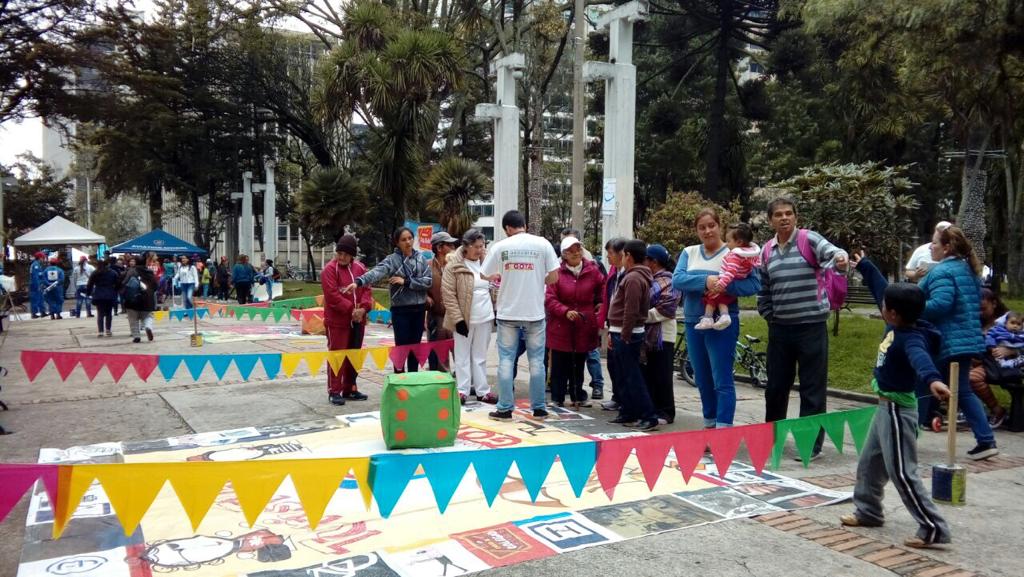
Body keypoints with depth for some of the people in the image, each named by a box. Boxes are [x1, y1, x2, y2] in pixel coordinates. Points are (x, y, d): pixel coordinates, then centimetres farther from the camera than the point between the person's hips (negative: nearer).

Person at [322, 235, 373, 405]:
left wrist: (363, 307, -13)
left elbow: (367, 289, 4)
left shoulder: (360, 268, 7)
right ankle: (334, 391, 5)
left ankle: (350, 389, 24)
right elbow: (332, 295, -17)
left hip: (358, 320, 6)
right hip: (337, 321, -6)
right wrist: (351, 309, -21)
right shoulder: (330, 269, -10)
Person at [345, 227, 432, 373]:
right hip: (401, 310, -4)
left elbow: (429, 280, -3)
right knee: (401, 347, -1)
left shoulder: (420, 258, 5)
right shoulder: (392, 259, -7)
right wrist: (359, 282, -43)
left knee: (415, 347, 12)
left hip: (419, 309, 4)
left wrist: (406, 282, -14)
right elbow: (377, 272, -25)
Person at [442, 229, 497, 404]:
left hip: (485, 318, 5)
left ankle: (482, 390, 19)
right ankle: (462, 390, 12)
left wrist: (497, 311, 9)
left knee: (480, 356, 13)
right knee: (463, 356, 5)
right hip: (465, 318, -4)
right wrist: (458, 319, -15)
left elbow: (494, 288, 15)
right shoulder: (454, 265, -10)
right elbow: (448, 294, -11)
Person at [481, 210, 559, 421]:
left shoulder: (500, 246, -3)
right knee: (536, 360, 9)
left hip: (508, 311, 0)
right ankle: (538, 408, 14)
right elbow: (554, 276, -3)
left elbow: (485, 275, 5)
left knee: (506, 360, 7)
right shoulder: (542, 244, -3)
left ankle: (504, 408, 9)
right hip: (535, 311, 0)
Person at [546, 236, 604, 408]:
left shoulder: (592, 271, 1)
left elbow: (603, 289, 17)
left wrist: (600, 304, 5)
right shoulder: (557, 272, -8)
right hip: (561, 327, -2)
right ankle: (557, 398, 15)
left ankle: (578, 396, 26)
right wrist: (566, 312, -22)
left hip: (584, 328, 3)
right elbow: (549, 299, -11)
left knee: (579, 365, 14)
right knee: (560, 366, 3)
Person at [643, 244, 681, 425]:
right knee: (646, 374, 12)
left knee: (661, 376, -2)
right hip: (647, 334, 8)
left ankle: (666, 412, 7)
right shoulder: (648, 279, 16)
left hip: (662, 336, -8)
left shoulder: (667, 281, -9)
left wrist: (644, 315, -17)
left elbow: (666, 309, -17)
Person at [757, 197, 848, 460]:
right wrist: (770, 317, 8)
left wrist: (840, 259, -45)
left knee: (812, 388, 2)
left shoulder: (809, 239, -4)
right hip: (779, 328, 5)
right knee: (776, 386, 14)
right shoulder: (767, 250, 9)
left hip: (812, 326, -4)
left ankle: (812, 443, 11)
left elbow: (831, 252, -24)